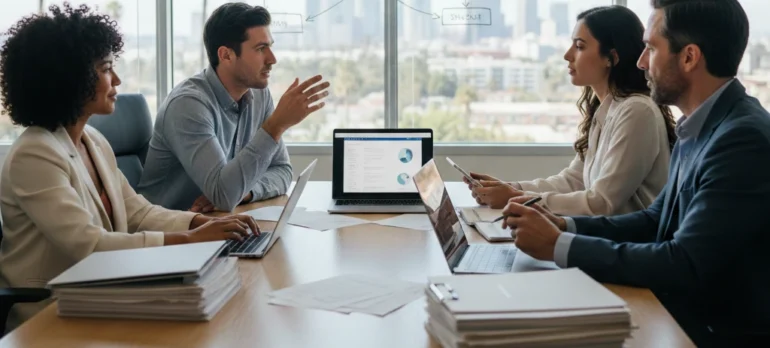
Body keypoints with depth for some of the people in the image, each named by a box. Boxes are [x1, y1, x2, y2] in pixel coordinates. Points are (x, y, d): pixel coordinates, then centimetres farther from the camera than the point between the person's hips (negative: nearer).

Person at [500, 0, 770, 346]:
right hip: (681, 316, 8)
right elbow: (656, 220, 14)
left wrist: (558, 245, -20)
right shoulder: (700, 129, 8)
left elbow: (685, 266, -26)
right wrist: (564, 225, 0)